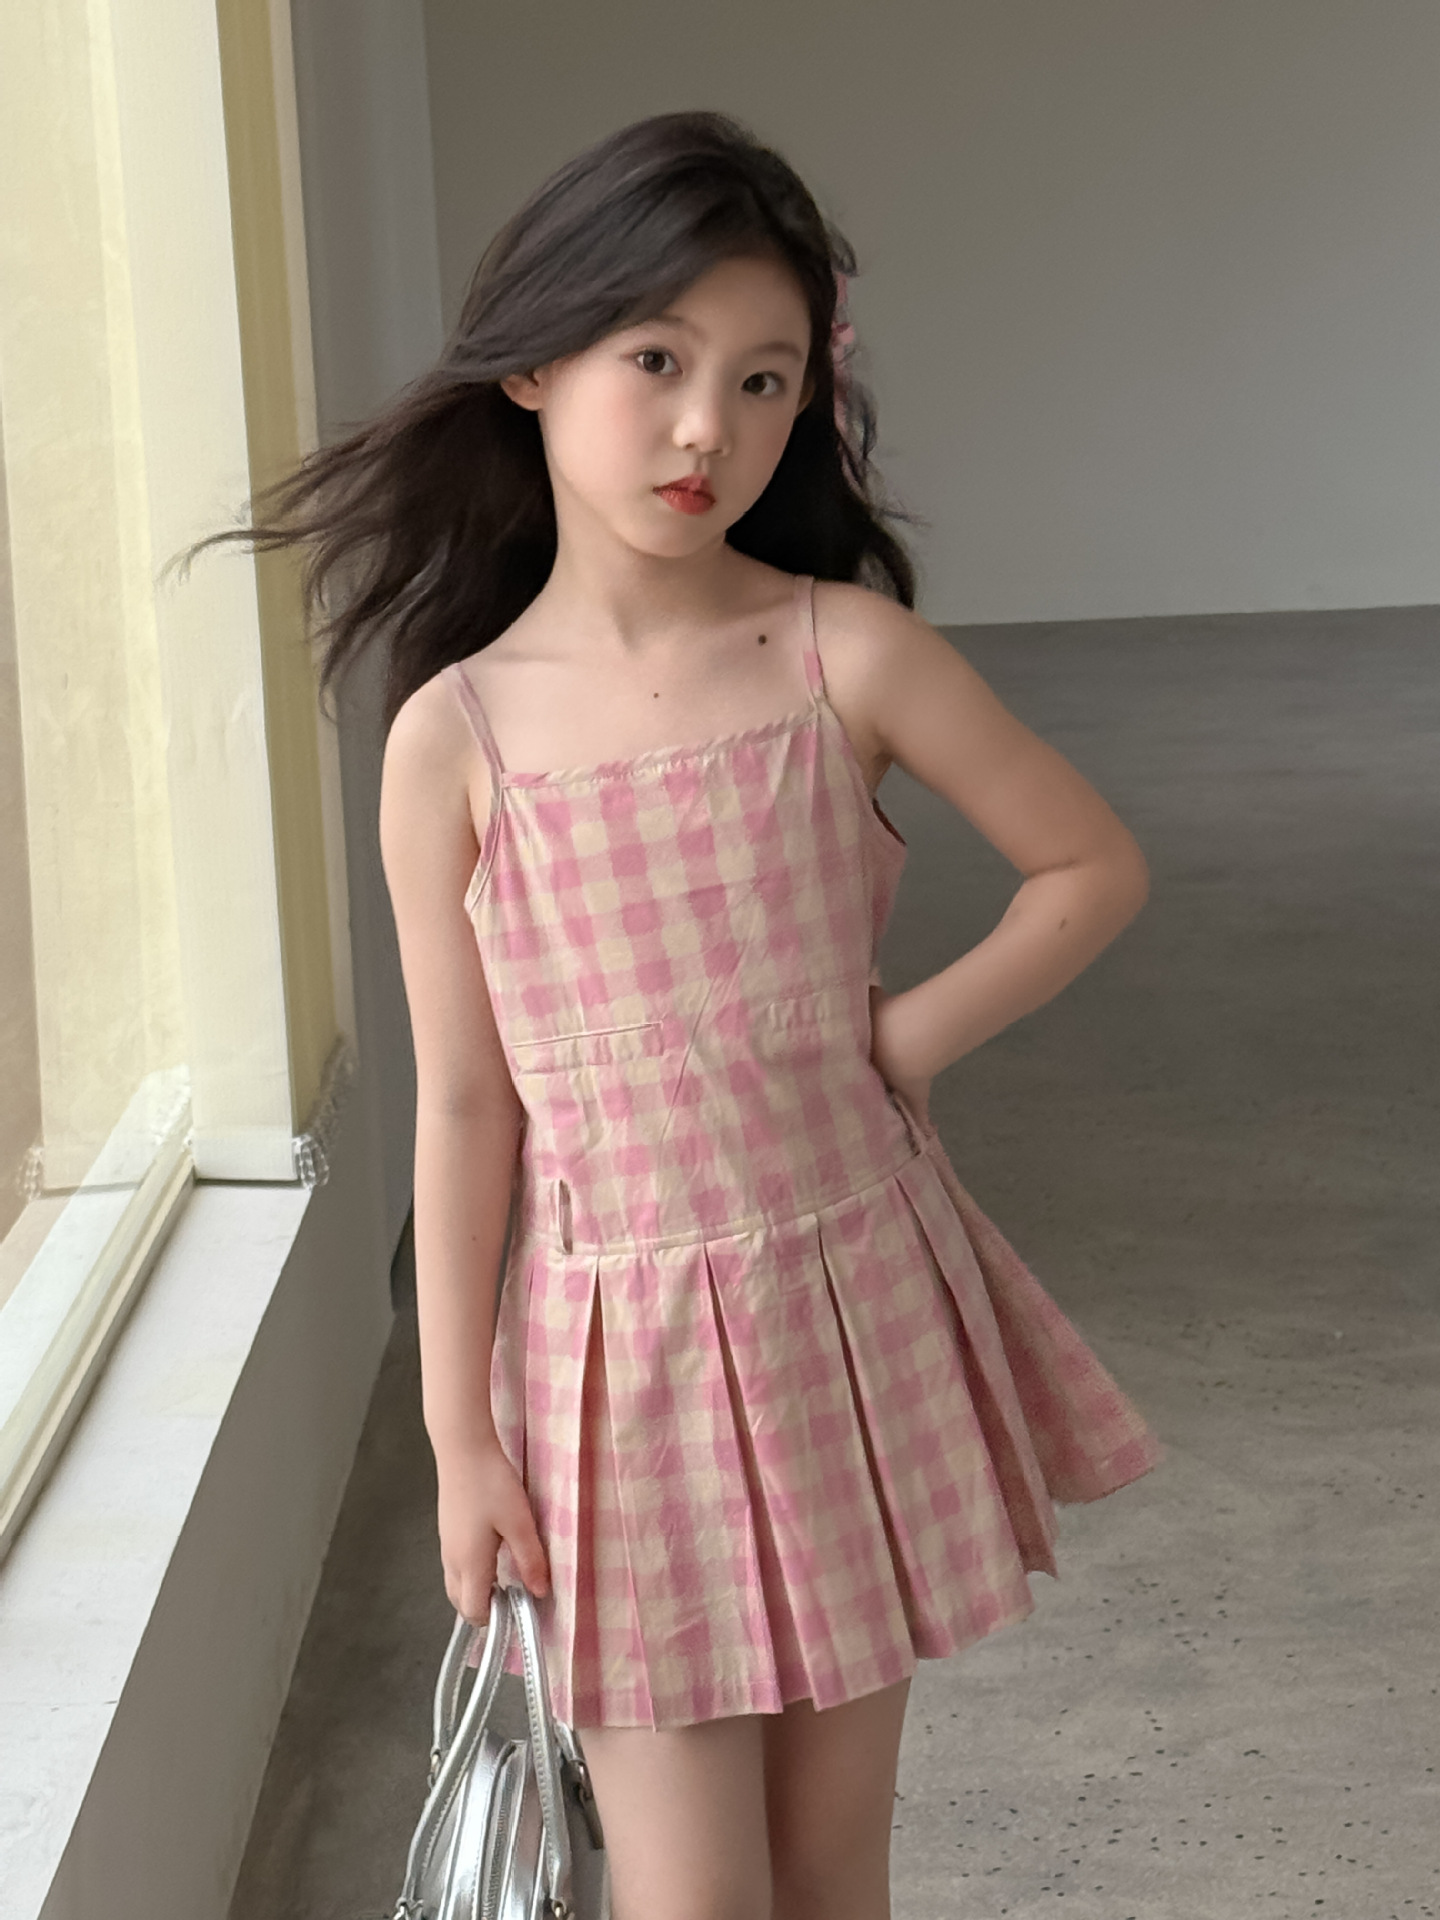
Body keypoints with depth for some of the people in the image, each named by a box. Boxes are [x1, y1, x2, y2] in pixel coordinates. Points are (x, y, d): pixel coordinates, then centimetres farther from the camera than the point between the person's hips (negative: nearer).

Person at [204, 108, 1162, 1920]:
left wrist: (911, 1036, -8)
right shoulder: (456, 735, -7)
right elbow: (463, 1102, -3)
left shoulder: (847, 655, -7)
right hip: (621, 1343, -1)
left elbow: (1093, 864, 3)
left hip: (857, 1307, 1)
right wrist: (460, 1434, -1)